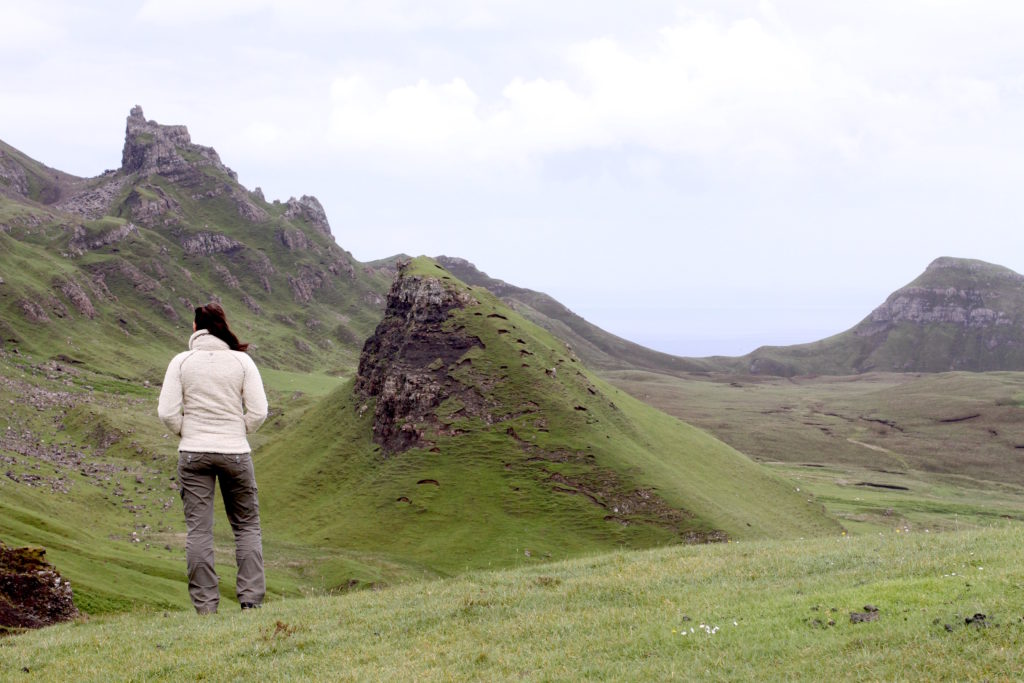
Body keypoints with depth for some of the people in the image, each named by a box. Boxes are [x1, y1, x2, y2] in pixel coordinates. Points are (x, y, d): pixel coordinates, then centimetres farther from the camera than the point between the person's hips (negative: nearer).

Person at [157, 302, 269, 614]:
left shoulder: (181, 361, -3)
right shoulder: (242, 361, -3)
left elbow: (167, 412, -7)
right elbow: (258, 412, -6)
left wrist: (187, 433, 10)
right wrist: (237, 434, 10)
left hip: (193, 454, 0)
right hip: (236, 453, 0)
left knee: (199, 530, 3)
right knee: (247, 526, 11)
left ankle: (205, 606, 2)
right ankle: (250, 599, 6)